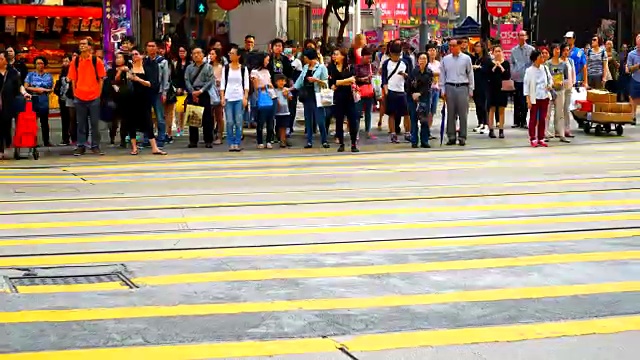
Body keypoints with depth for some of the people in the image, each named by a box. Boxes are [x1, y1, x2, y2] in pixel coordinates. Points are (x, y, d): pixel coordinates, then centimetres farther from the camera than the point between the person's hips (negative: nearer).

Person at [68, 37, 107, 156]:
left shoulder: (97, 61, -1)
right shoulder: (75, 61, 4)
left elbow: (101, 79, 3)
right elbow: (73, 79, 8)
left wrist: (98, 94, -2)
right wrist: (75, 94, 2)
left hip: (94, 97, -1)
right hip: (79, 98, 1)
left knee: (95, 123, 4)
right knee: (81, 123, 6)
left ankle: (95, 146, 11)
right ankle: (81, 146, 11)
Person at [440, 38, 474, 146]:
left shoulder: (466, 58, 2)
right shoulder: (445, 59, 7)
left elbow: (470, 74, 6)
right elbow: (442, 75, 11)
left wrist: (471, 90, 4)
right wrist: (443, 90, 6)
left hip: (462, 88, -2)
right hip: (450, 87, 2)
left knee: (463, 114, -1)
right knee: (450, 114, 5)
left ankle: (462, 137, 4)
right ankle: (451, 137, 10)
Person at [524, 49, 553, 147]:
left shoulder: (544, 68, 5)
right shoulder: (529, 71, -8)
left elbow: (550, 78, 18)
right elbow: (526, 85, -7)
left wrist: (550, 85, -5)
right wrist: (528, 100, -10)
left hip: (544, 97, 4)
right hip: (534, 98, -4)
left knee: (542, 119, 7)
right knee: (533, 119, 2)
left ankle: (541, 139, 12)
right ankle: (533, 139, 7)